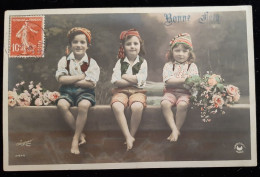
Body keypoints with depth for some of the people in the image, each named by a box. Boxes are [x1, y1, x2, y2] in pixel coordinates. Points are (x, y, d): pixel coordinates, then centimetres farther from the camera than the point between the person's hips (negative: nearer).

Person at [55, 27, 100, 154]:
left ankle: (76, 139, -18)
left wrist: (70, 80, -9)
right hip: (67, 91, 2)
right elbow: (61, 79, -8)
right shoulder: (64, 60, 4)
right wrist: (81, 76, -11)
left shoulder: (91, 62, -1)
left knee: (84, 105, -34)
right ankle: (80, 134, -14)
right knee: (61, 105, -29)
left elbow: (91, 84, -11)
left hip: (84, 91, -2)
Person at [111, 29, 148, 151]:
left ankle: (132, 135, -15)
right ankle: (128, 137, -25)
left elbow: (140, 80, -6)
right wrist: (134, 80, -7)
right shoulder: (120, 62, 9)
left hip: (137, 91, -1)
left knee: (137, 107, -34)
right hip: (121, 91, 1)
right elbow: (115, 81, -4)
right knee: (116, 106, -32)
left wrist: (124, 77, -1)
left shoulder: (143, 62, 8)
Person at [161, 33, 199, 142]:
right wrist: (184, 80, -17)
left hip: (185, 93, -1)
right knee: (164, 104, -29)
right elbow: (168, 81, -9)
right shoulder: (168, 65, 6)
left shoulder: (192, 66, 6)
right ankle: (174, 129, -22)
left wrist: (175, 82, -16)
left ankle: (177, 129, -14)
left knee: (182, 105, -32)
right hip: (171, 92, 1)